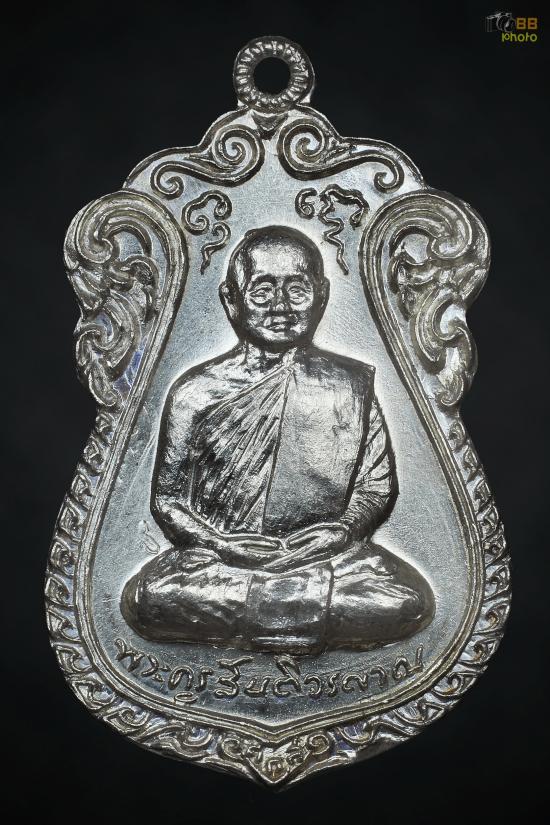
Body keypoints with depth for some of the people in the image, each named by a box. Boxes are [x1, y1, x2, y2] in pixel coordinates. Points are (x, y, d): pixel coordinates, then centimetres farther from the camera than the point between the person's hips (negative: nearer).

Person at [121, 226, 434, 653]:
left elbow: (377, 486, 8)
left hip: (324, 558, 1)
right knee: (147, 599, -28)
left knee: (407, 601, -26)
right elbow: (167, 499, 5)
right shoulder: (195, 392, 4)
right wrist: (218, 543, -13)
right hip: (219, 558, 0)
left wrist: (343, 529, -12)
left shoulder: (351, 385, 7)